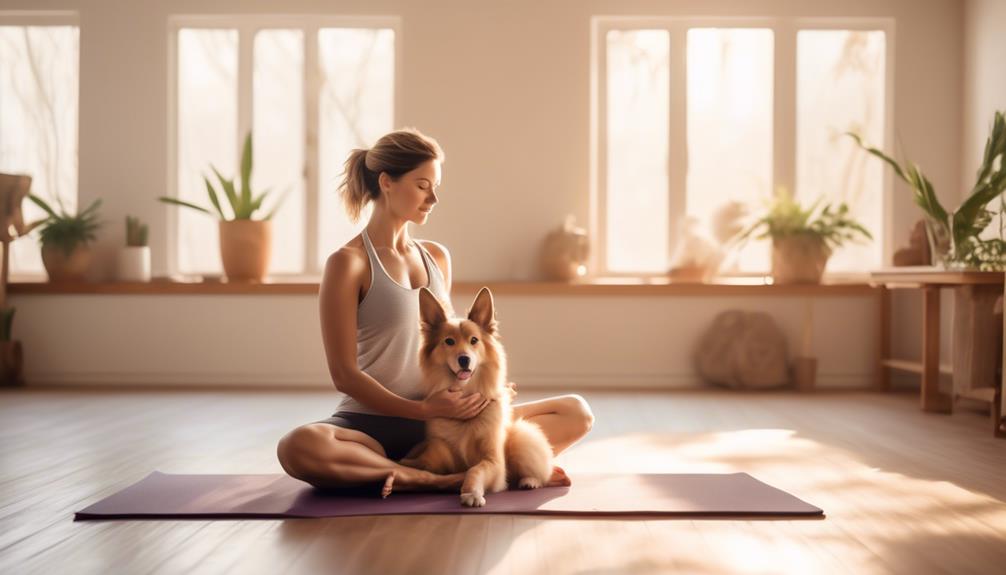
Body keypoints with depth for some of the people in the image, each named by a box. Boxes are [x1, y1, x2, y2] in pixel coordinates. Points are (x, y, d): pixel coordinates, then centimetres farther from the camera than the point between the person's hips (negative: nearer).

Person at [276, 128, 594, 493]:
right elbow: (344, 374, -11)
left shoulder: (437, 257, 12)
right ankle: (443, 479, -27)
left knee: (577, 412, -2)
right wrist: (424, 409, -19)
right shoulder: (348, 263, -7)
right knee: (297, 448, -39)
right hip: (375, 423, -6)